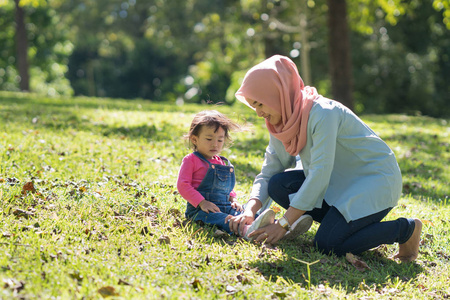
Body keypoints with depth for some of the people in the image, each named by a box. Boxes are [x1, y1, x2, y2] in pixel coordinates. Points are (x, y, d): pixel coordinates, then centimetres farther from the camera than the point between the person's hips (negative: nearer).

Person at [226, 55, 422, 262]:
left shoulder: (322, 114, -25)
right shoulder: (282, 124, 1)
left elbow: (319, 175, -30)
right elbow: (267, 174, 0)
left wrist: (283, 224, -30)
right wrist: (249, 211, -19)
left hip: (376, 180, -8)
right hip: (341, 181, 8)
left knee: (327, 244, -24)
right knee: (278, 185, -11)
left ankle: (405, 229, -4)